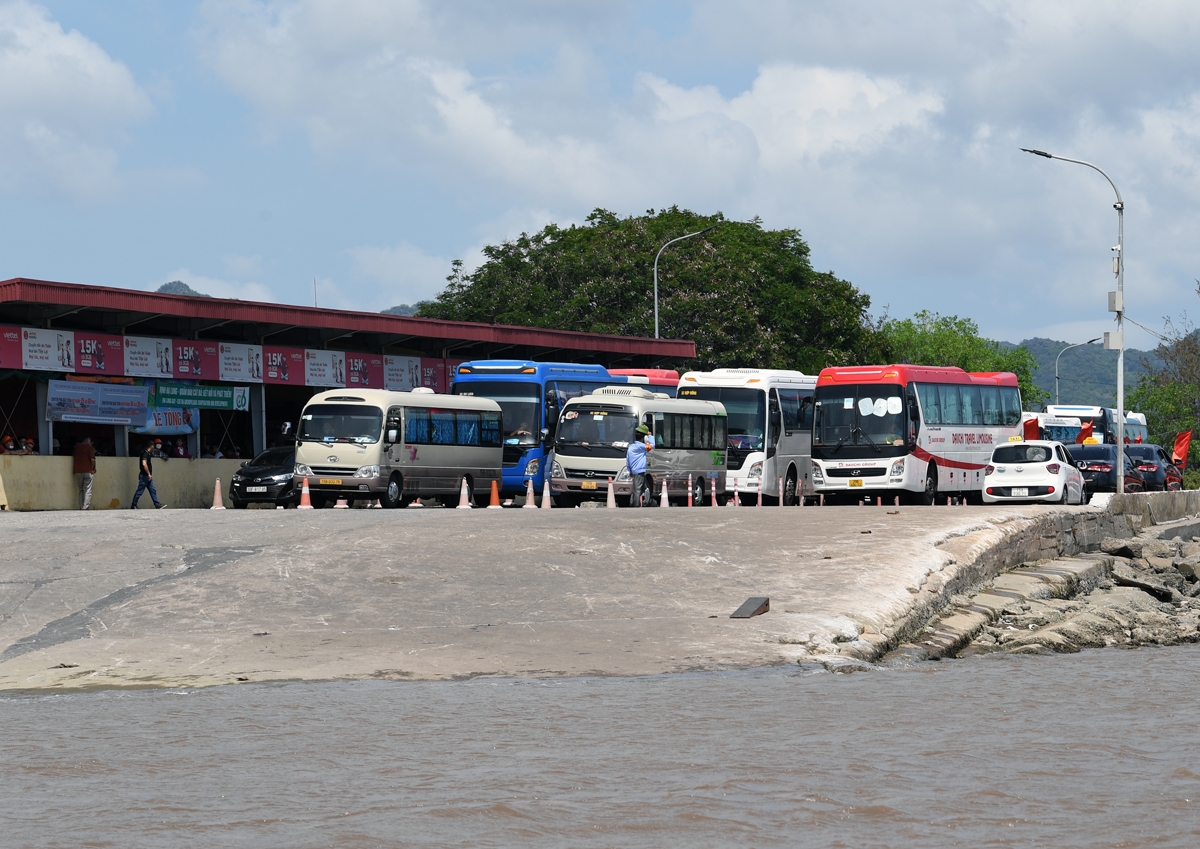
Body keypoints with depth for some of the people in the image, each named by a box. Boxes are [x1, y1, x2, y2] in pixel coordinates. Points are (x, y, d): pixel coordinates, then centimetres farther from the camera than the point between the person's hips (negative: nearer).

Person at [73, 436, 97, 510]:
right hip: (88, 471, -4)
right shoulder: (90, 448, -4)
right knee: (88, 491, -4)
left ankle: (81, 507, 7)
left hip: (78, 471, 4)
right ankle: (85, 507, -13)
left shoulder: (77, 446, 10)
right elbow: (92, 460, -11)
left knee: (81, 490, 13)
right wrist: (94, 468, 4)